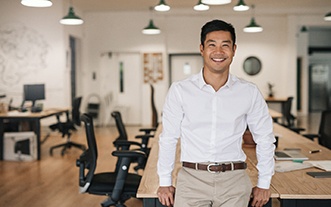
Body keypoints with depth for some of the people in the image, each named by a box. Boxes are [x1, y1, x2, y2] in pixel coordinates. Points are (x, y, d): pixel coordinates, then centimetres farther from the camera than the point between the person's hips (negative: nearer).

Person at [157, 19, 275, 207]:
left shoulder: (250, 93, 0)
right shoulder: (180, 91, -3)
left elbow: (265, 139, 9)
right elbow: (168, 139, 4)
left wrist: (264, 184, 10)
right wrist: (165, 182, 6)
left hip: (234, 182, 1)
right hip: (192, 179, 0)